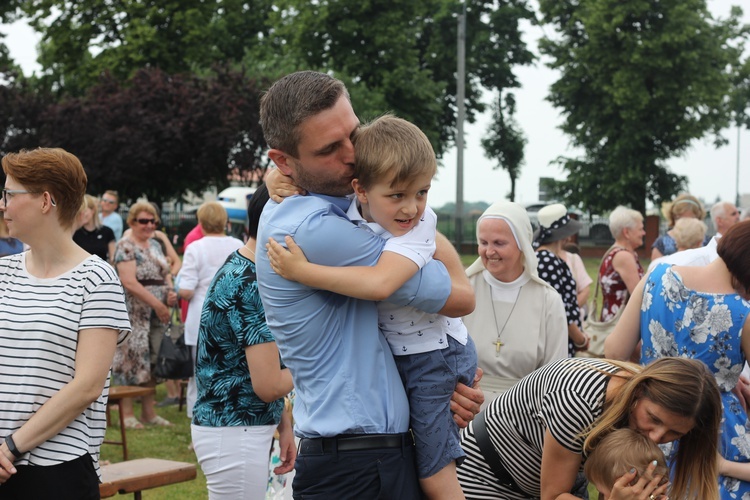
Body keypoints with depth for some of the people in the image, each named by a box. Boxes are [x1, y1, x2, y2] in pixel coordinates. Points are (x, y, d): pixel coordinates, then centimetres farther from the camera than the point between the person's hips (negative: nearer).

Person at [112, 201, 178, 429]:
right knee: (131, 360, -6)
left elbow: (165, 273, 21)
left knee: (153, 361, 10)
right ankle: (127, 414, 0)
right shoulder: (126, 246, -9)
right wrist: (157, 304, -19)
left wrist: (171, 292, -1)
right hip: (134, 314, -8)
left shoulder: (155, 245, 15)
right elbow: (129, 282, -18)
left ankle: (149, 412, 17)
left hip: (157, 315, 8)